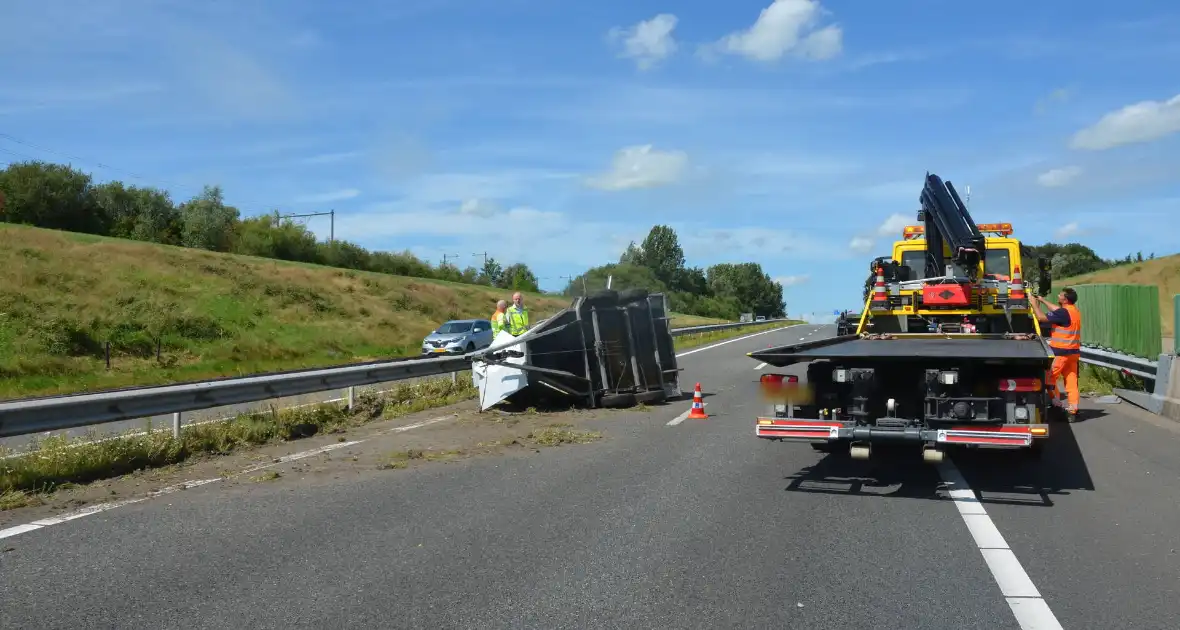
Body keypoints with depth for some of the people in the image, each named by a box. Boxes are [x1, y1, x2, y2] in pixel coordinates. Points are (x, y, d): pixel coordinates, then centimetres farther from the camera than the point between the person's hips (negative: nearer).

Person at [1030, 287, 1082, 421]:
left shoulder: (1063, 313, -17)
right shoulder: (1075, 311, 11)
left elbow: (1041, 317, -17)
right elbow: (1056, 310, 27)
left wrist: (1034, 304, -3)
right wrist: (1043, 300, 31)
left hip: (1060, 351, -8)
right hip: (1074, 351, 8)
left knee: (1049, 378, 4)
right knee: (1071, 381, 7)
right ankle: (1072, 410, 7)